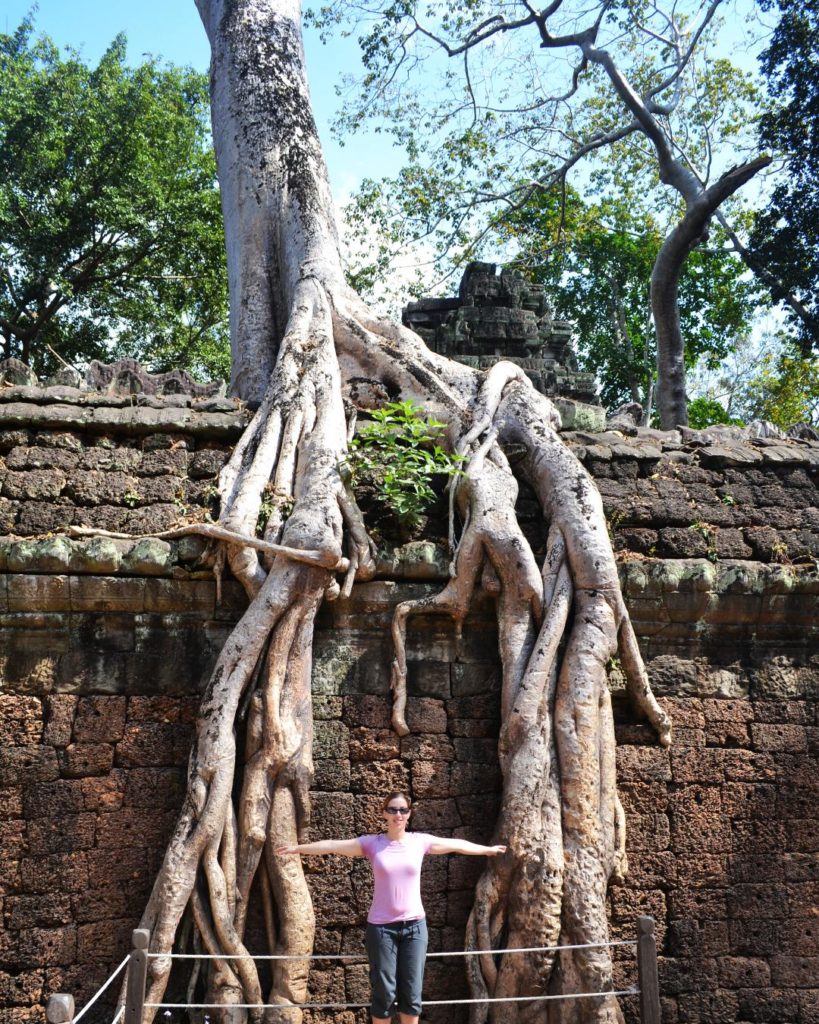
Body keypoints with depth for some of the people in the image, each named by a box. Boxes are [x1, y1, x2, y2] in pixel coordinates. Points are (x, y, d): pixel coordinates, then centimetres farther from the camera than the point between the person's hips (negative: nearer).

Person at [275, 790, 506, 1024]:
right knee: (384, 993, 2)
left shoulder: (420, 841, 2)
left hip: (414, 926, 2)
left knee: (412, 993, 6)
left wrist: (488, 850, 22)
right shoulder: (372, 844, -3)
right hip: (381, 927, -2)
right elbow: (333, 845, -5)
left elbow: (456, 844, 13)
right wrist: (297, 848, -10)